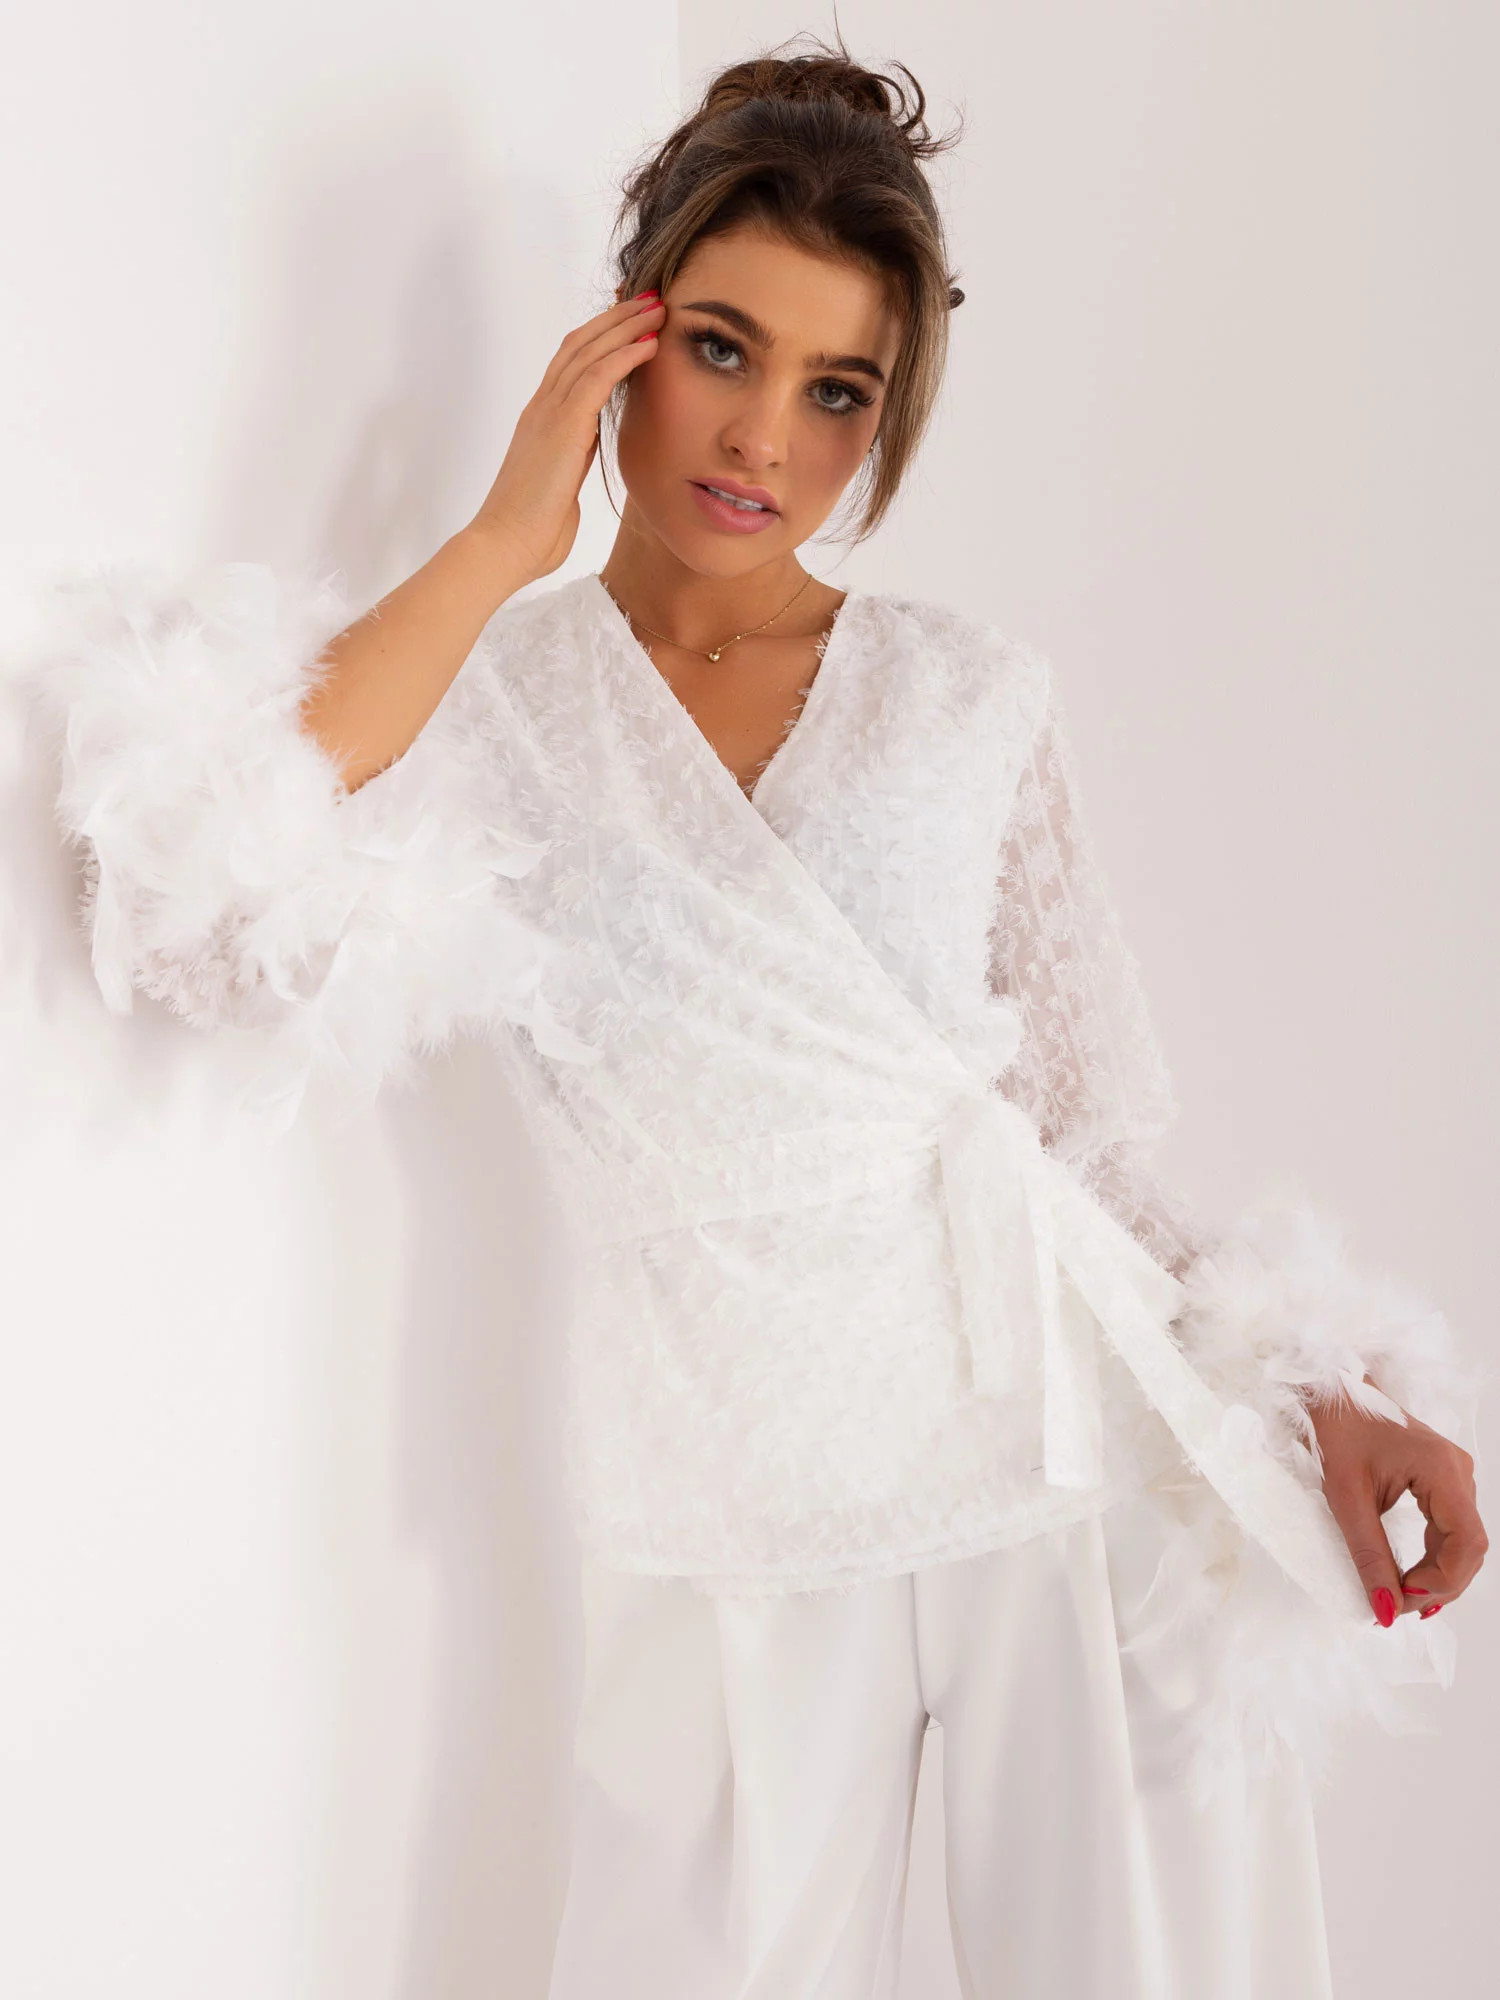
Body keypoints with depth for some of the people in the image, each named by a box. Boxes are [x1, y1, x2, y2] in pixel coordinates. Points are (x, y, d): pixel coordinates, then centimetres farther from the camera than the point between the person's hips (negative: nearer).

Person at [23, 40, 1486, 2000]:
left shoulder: (973, 697, 6)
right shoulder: (493, 703, 2)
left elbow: (1090, 1119, 9)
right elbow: (209, 917, -19)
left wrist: (1321, 1394, -4)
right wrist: (505, 540, -12)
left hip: (1081, 1463, 1)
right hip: (740, 1539, -1)